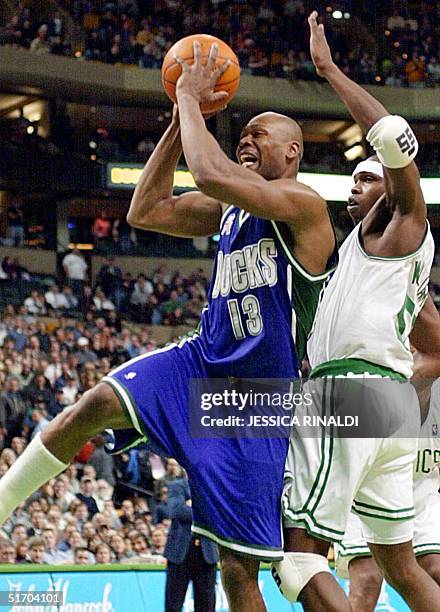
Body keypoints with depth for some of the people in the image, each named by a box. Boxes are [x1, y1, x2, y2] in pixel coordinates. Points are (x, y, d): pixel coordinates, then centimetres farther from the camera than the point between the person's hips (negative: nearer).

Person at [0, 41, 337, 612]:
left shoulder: (302, 203, -13)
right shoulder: (229, 207, 13)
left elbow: (211, 175, -28)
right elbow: (144, 212, 12)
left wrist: (190, 99, -15)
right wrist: (180, 121, 6)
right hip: (201, 361, 7)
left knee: (239, 566, -5)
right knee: (96, 404, -21)